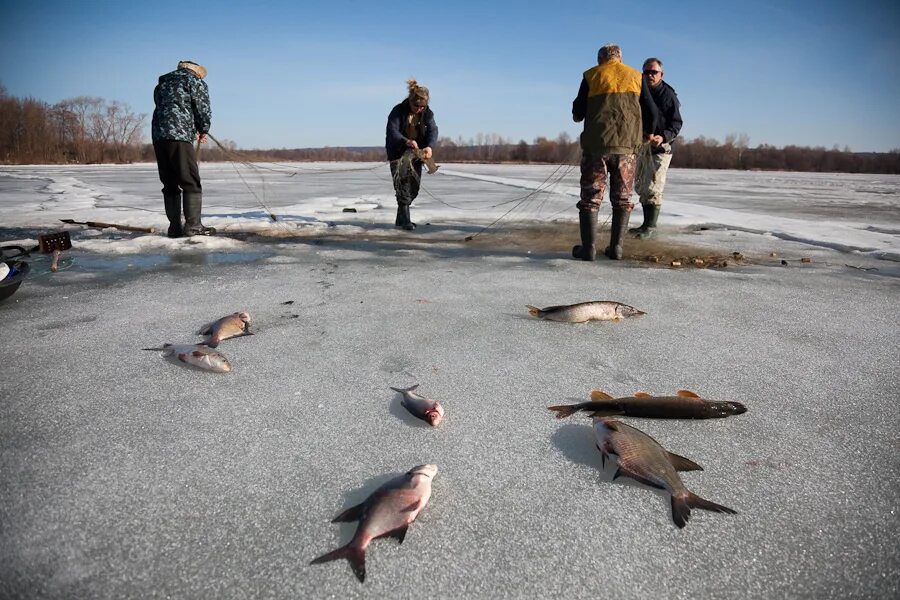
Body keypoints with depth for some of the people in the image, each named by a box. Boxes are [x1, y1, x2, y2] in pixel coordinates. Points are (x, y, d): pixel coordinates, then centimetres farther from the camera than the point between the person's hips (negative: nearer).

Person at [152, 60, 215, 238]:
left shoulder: (162, 84, 26)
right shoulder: (196, 81, 7)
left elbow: (161, 108, 21)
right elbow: (203, 110, -2)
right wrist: (203, 130, 17)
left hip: (158, 136, 7)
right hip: (179, 137, -6)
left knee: (170, 184, 9)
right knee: (191, 183, -5)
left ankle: (175, 227, 8)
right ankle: (193, 225, -12)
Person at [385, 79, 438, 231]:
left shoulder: (427, 113, -2)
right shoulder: (399, 111, -14)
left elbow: (433, 130, -12)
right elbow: (392, 131, -22)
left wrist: (429, 146, -33)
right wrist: (406, 141, -40)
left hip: (417, 153, 5)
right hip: (399, 152, -5)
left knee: (414, 187, 6)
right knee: (403, 183, -16)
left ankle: (400, 219, 21)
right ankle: (405, 219, -17)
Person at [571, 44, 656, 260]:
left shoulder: (591, 75, 8)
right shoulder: (636, 76, 13)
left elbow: (577, 114, 8)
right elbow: (651, 114, 10)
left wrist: (579, 116, 31)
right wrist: (642, 136, 27)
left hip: (596, 144, -1)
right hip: (627, 146, 2)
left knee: (591, 196, 3)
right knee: (622, 198, 9)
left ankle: (588, 247, -5)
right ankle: (616, 247, 5)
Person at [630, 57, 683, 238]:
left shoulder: (668, 95, -7)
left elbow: (676, 123, -9)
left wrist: (664, 137, -26)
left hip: (660, 148, -7)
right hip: (641, 146, 7)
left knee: (653, 188, -10)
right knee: (641, 187, 10)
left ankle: (651, 226, -3)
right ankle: (646, 224, 20)